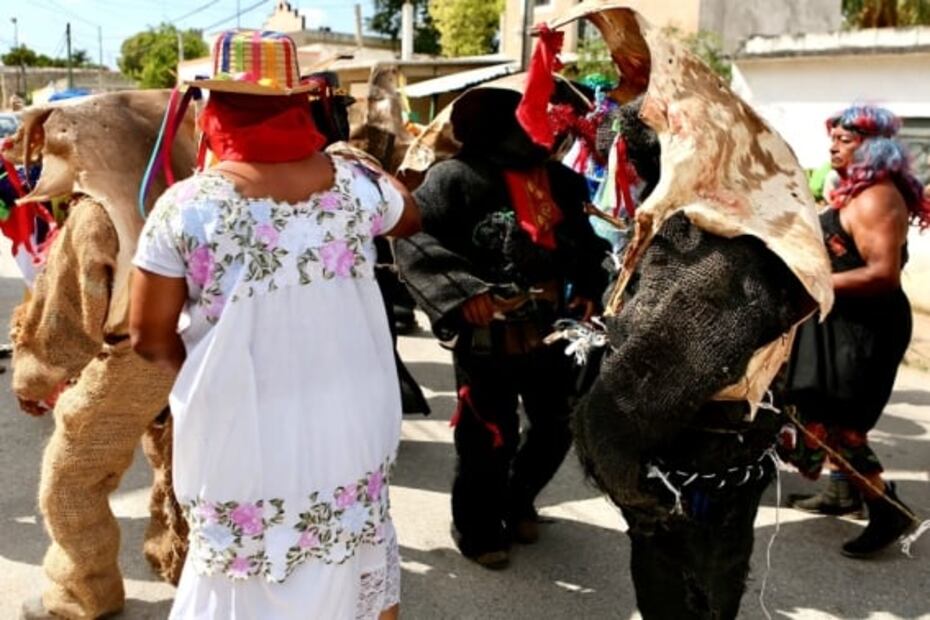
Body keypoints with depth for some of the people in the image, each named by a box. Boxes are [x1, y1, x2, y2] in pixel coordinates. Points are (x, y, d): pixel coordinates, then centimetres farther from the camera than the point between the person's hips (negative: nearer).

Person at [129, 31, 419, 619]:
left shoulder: (184, 208, -14)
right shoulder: (354, 184, -7)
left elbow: (150, 337, -7)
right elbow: (411, 216, 17)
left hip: (243, 435, -2)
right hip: (349, 422, 3)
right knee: (355, 569, 24)